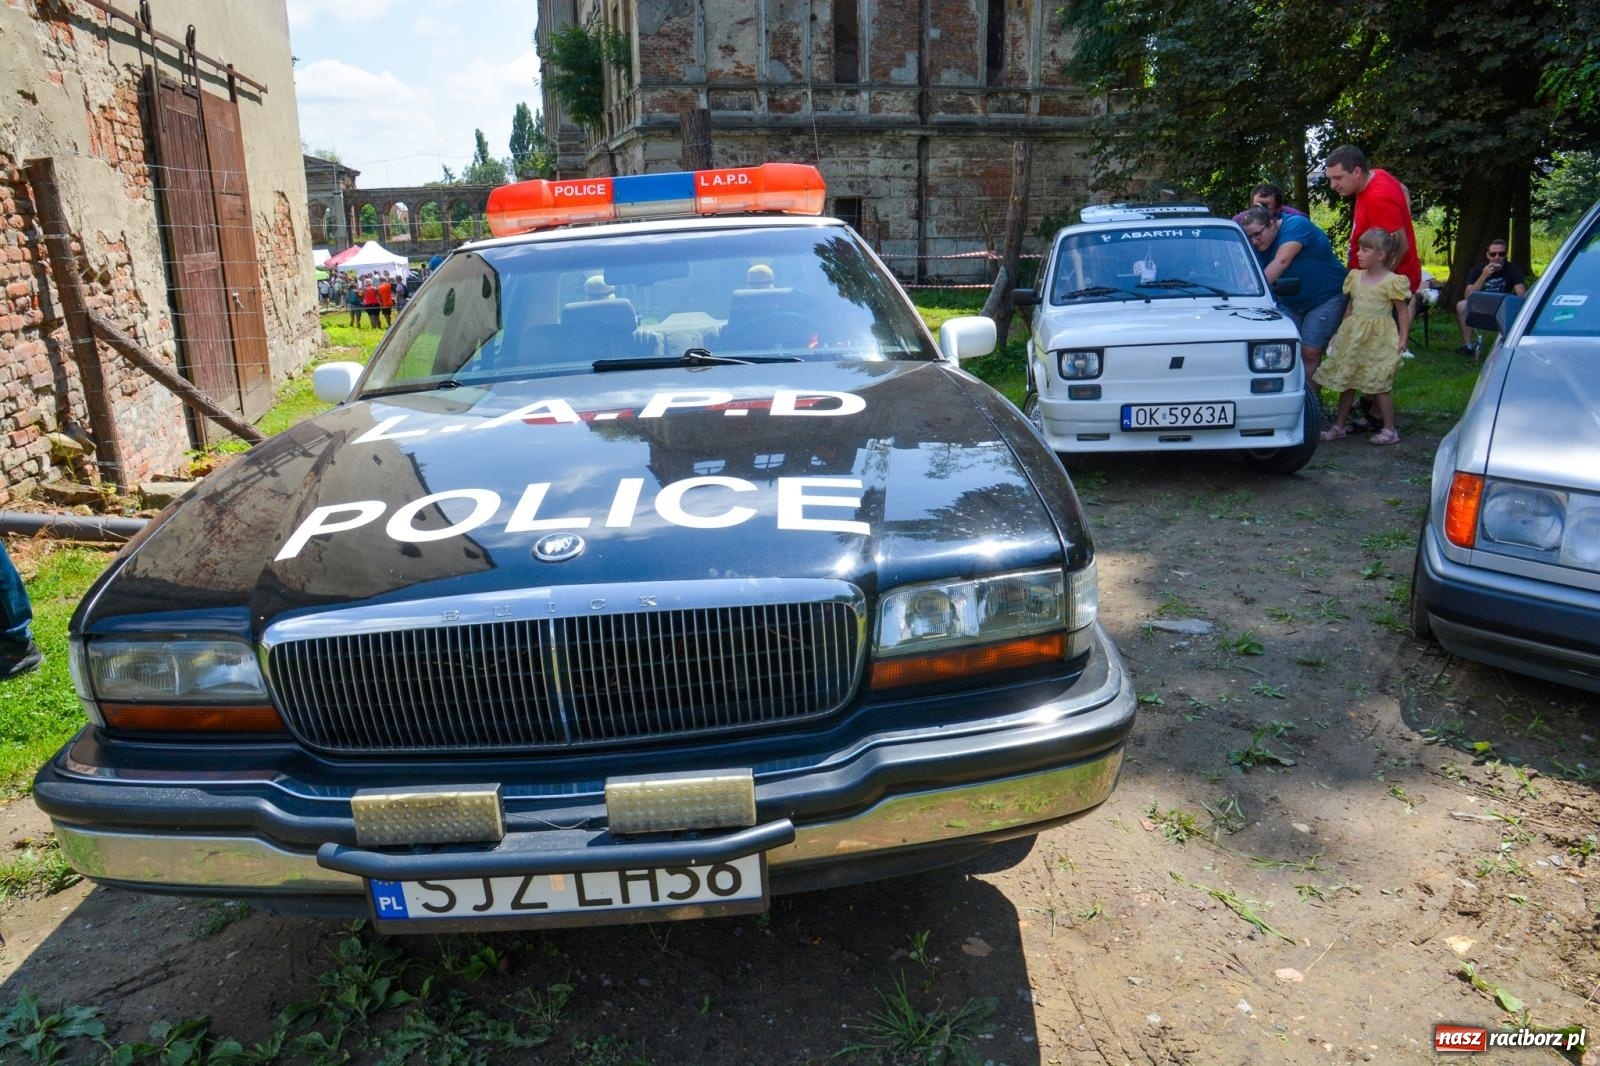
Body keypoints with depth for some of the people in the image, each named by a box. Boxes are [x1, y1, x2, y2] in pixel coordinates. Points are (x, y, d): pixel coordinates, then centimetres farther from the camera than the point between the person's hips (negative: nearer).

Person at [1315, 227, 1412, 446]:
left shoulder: (1392, 281, -9)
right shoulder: (1355, 277, 7)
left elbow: (1403, 311, -5)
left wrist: (1402, 339, -10)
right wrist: (1341, 333, 13)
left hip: (1378, 339, -6)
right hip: (1353, 337, 6)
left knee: (1379, 385, -2)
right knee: (1346, 381, 9)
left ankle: (1389, 430, 7)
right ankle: (1339, 426, 18)